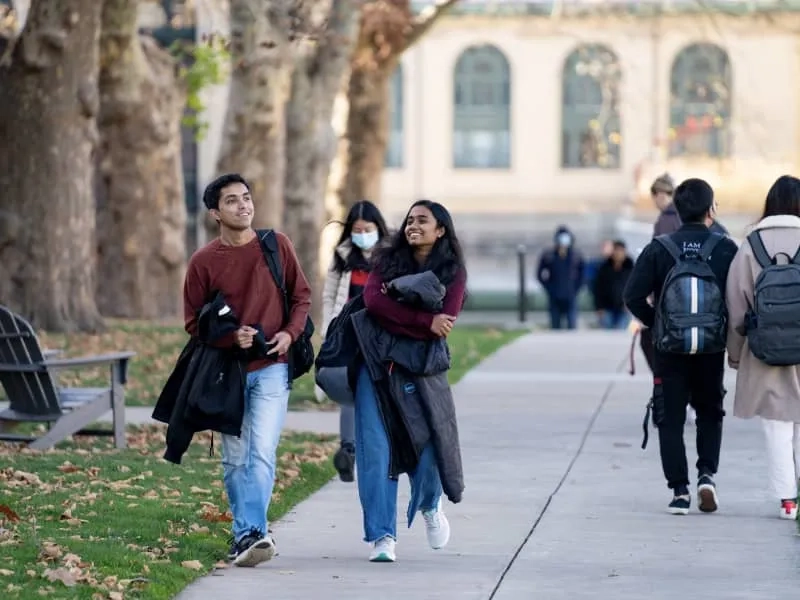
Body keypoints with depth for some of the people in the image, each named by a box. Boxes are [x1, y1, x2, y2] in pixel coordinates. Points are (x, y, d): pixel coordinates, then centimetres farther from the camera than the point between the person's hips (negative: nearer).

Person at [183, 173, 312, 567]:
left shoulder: (276, 246, 1)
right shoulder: (204, 261, -3)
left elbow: (301, 295, 9)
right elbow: (194, 322, 1)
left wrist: (290, 333, -8)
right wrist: (231, 337, -16)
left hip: (271, 367, -1)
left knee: (262, 453, -14)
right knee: (235, 460, 6)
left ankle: (252, 533, -20)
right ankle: (245, 534, 18)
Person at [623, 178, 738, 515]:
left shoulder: (658, 250, -5)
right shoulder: (726, 250, -6)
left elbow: (633, 297, -9)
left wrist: (655, 323, 7)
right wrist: (729, 329, 10)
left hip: (669, 348, 0)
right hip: (712, 349, 0)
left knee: (670, 419, 9)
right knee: (710, 413, 19)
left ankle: (679, 491, 3)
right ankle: (707, 474, 1)